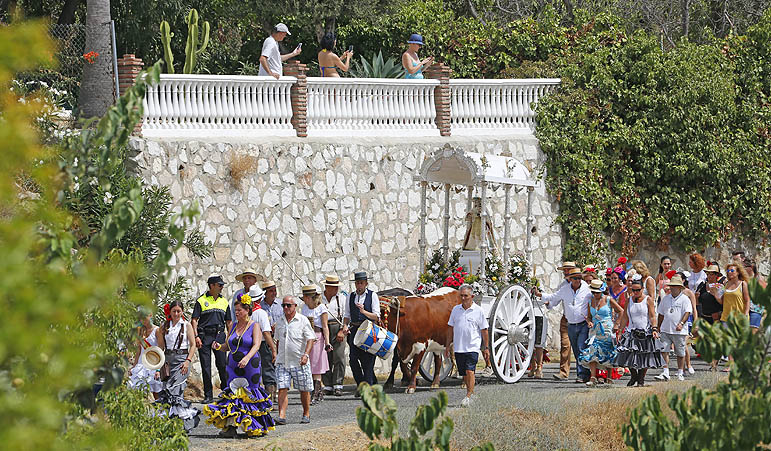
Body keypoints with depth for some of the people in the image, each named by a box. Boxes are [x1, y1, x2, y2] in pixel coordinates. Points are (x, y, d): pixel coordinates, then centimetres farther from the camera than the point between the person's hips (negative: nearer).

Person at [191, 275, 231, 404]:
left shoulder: (224, 302, 14)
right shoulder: (201, 301, 3)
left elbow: (228, 322, 18)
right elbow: (194, 320, 0)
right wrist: (196, 336, -11)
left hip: (219, 335, 2)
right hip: (205, 335, -2)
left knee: (222, 364, -6)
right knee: (206, 366, -1)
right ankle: (208, 395, 4)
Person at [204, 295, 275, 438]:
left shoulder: (255, 326, -2)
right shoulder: (234, 326, 14)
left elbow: (256, 345, -15)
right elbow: (228, 346, 17)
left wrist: (247, 358, -32)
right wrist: (219, 346, -6)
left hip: (250, 367, -4)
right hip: (233, 366, 4)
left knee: (250, 395, 0)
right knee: (233, 394, -6)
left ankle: (253, 428, 11)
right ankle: (231, 427, -14)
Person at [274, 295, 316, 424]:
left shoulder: (303, 321, -4)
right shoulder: (280, 322, 11)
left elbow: (310, 339, -9)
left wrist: (306, 354, -22)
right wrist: (277, 355, 20)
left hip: (299, 361, -3)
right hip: (282, 362, 3)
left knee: (304, 390, 7)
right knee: (282, 389, -9)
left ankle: (306, 414, 22)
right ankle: (281, 416, -14)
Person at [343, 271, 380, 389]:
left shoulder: (372, 296, 3)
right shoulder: (351, 297, 14)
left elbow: (376, 317, -3)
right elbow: (347, 316, 17)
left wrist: (364, 312, -19)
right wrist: (345, 326, -3)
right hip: (354, 330, 3)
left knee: (367, 360, -6)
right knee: (353, 359, -5)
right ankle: (360, 385, 10)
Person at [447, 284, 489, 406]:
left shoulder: (478, 311, -2)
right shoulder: (456, 309, 8)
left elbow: (484, 331, 2)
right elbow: (451, 328, 15)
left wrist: (486, 348, 0)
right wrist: (448, 345, 11)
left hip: (472, 347, -4)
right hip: (458, 348, 4)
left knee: (470, 371, -14)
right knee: (464, 374, 9)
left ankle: (468, 396, -11)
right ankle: (471, 394, 23)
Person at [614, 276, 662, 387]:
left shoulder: (648, 300, -1)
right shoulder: (629, 300, 10)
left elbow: (653, 317, -5)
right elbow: (625, 317, 15)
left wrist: (654, 329, -17)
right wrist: (619, 329, 11)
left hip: (645, 333, -3)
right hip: (631, 332, 3)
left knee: (644, 357, -1)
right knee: (629, 356, -6)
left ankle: (641, 379, 11)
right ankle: (634, 376, 16)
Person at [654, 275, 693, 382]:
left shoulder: (685, 299, -2)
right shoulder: (665, 299, 13)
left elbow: (687, 313, -12)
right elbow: (661, 314, 21)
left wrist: (681, 323, -26)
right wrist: (658, 327, 21)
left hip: (679, 331, -4)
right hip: (666, 330, 4)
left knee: (680, 353, 5)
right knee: (664, 351, -8)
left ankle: (680, 373, 16)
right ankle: (665, 373, -8)